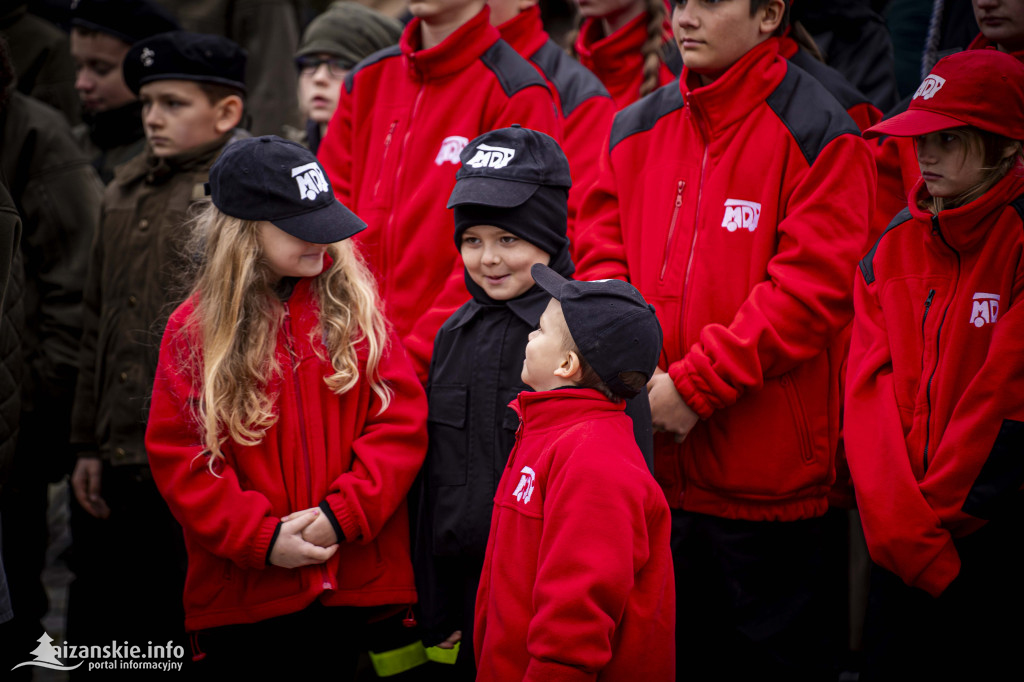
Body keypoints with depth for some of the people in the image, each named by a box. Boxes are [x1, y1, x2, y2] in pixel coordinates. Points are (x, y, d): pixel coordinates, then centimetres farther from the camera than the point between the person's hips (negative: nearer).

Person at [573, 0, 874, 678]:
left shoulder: (817, 134, -9)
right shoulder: (637, 129, 10)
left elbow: (811, 285, -16)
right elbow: (600, 258, 10)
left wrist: (694, 385, -18)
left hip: (766, 474, -5)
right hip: (652, 466, 5)